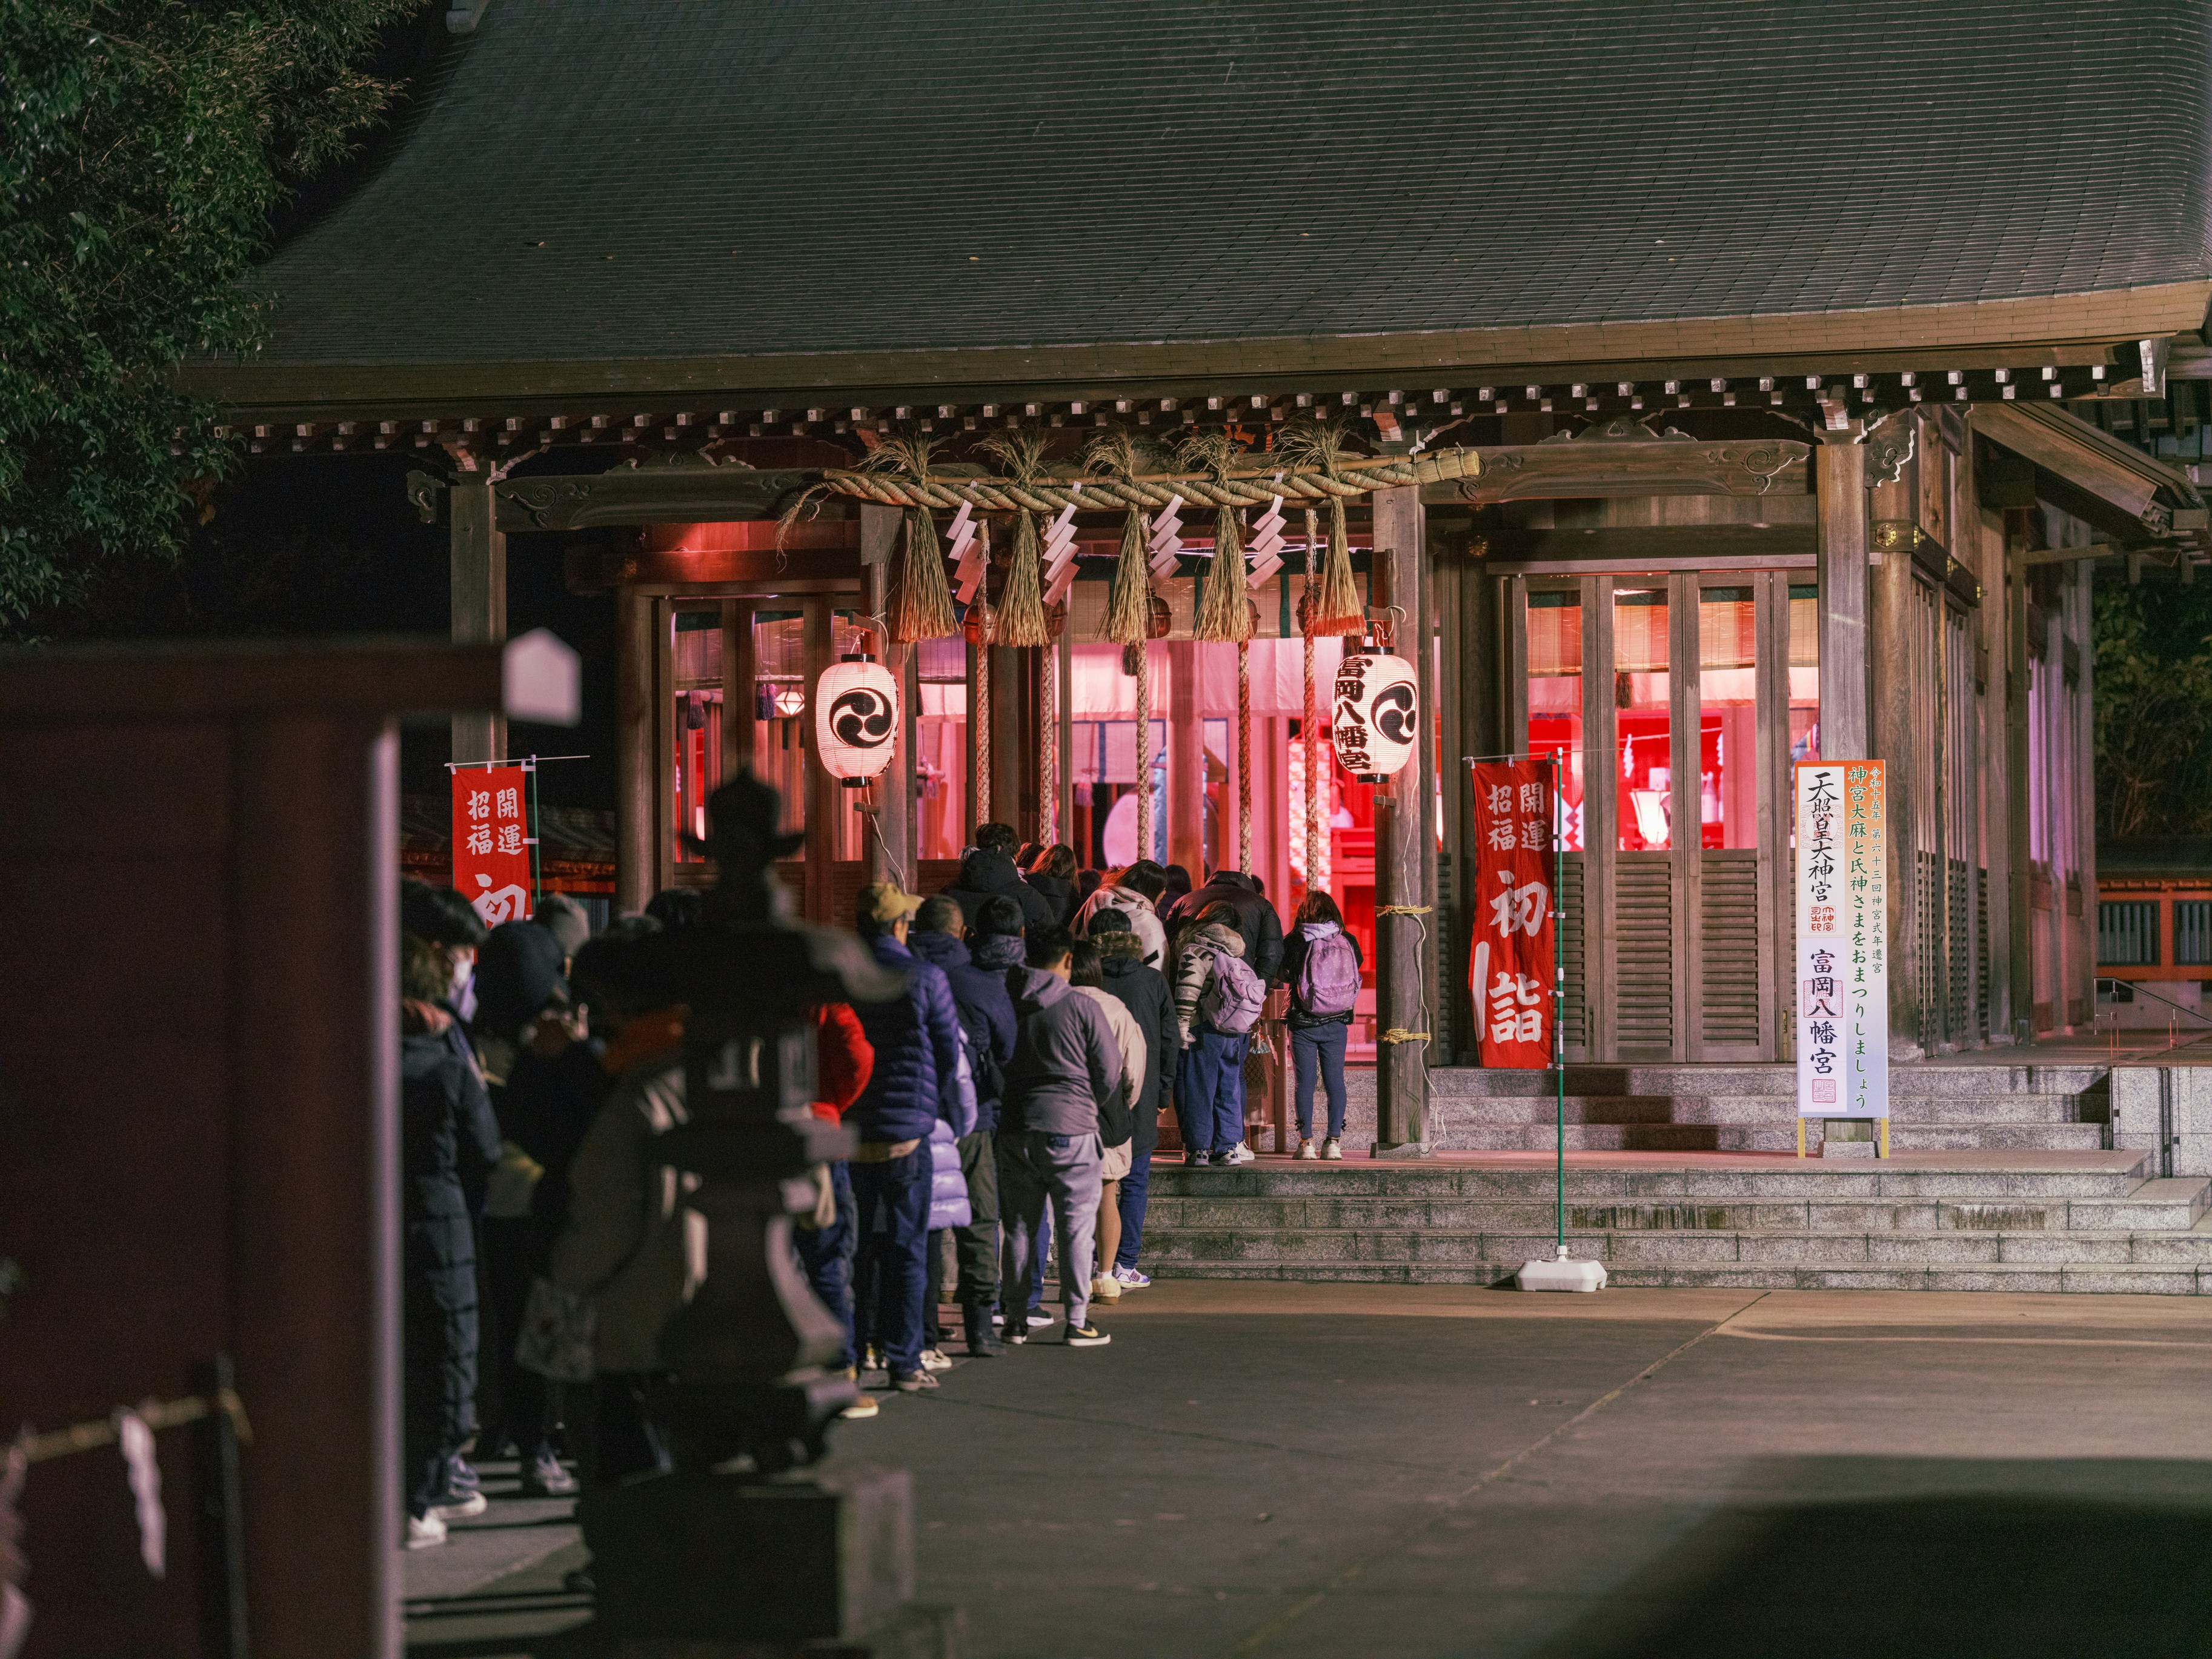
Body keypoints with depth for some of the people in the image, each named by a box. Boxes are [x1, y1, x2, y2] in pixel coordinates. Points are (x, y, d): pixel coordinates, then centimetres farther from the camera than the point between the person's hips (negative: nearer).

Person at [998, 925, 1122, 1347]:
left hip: (1014, 1128, 4)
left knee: (1019, 1226, 11)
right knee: (1075, 1225, 1)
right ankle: (1078, 1321, -1)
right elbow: (1111, 1071, -1)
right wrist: (1094, 1106, 18)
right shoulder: (1082, 1007, -5)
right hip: (1070, 1127, -4)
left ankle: (1015, 1319, 13)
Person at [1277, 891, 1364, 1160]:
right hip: (1336, 1024, 2)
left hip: (1303, 1024, -2)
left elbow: (1278, 978, 0)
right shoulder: (1348, 943, 0)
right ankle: (1334, 1142, 4)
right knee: (1335, 1080, 6)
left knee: (1305, 1082, 3)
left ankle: (1306, 1142, 2)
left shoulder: (1294, 943, -7)